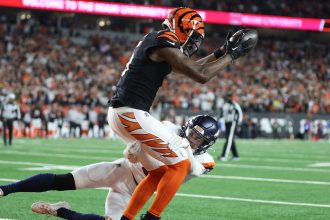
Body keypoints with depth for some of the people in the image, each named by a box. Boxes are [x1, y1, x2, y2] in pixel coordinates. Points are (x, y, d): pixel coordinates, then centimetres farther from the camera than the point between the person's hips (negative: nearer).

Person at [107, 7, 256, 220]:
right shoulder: (165, 45, -12)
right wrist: (232, 55, -2)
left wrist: (222, 51, 25)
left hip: (120, 114, 10)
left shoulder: (154, 41, 18)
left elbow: (191, 67, 29)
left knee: (160, 170, 17)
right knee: (180, 164, -2)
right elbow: (201, 76, -12)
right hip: (132, 114, -10)